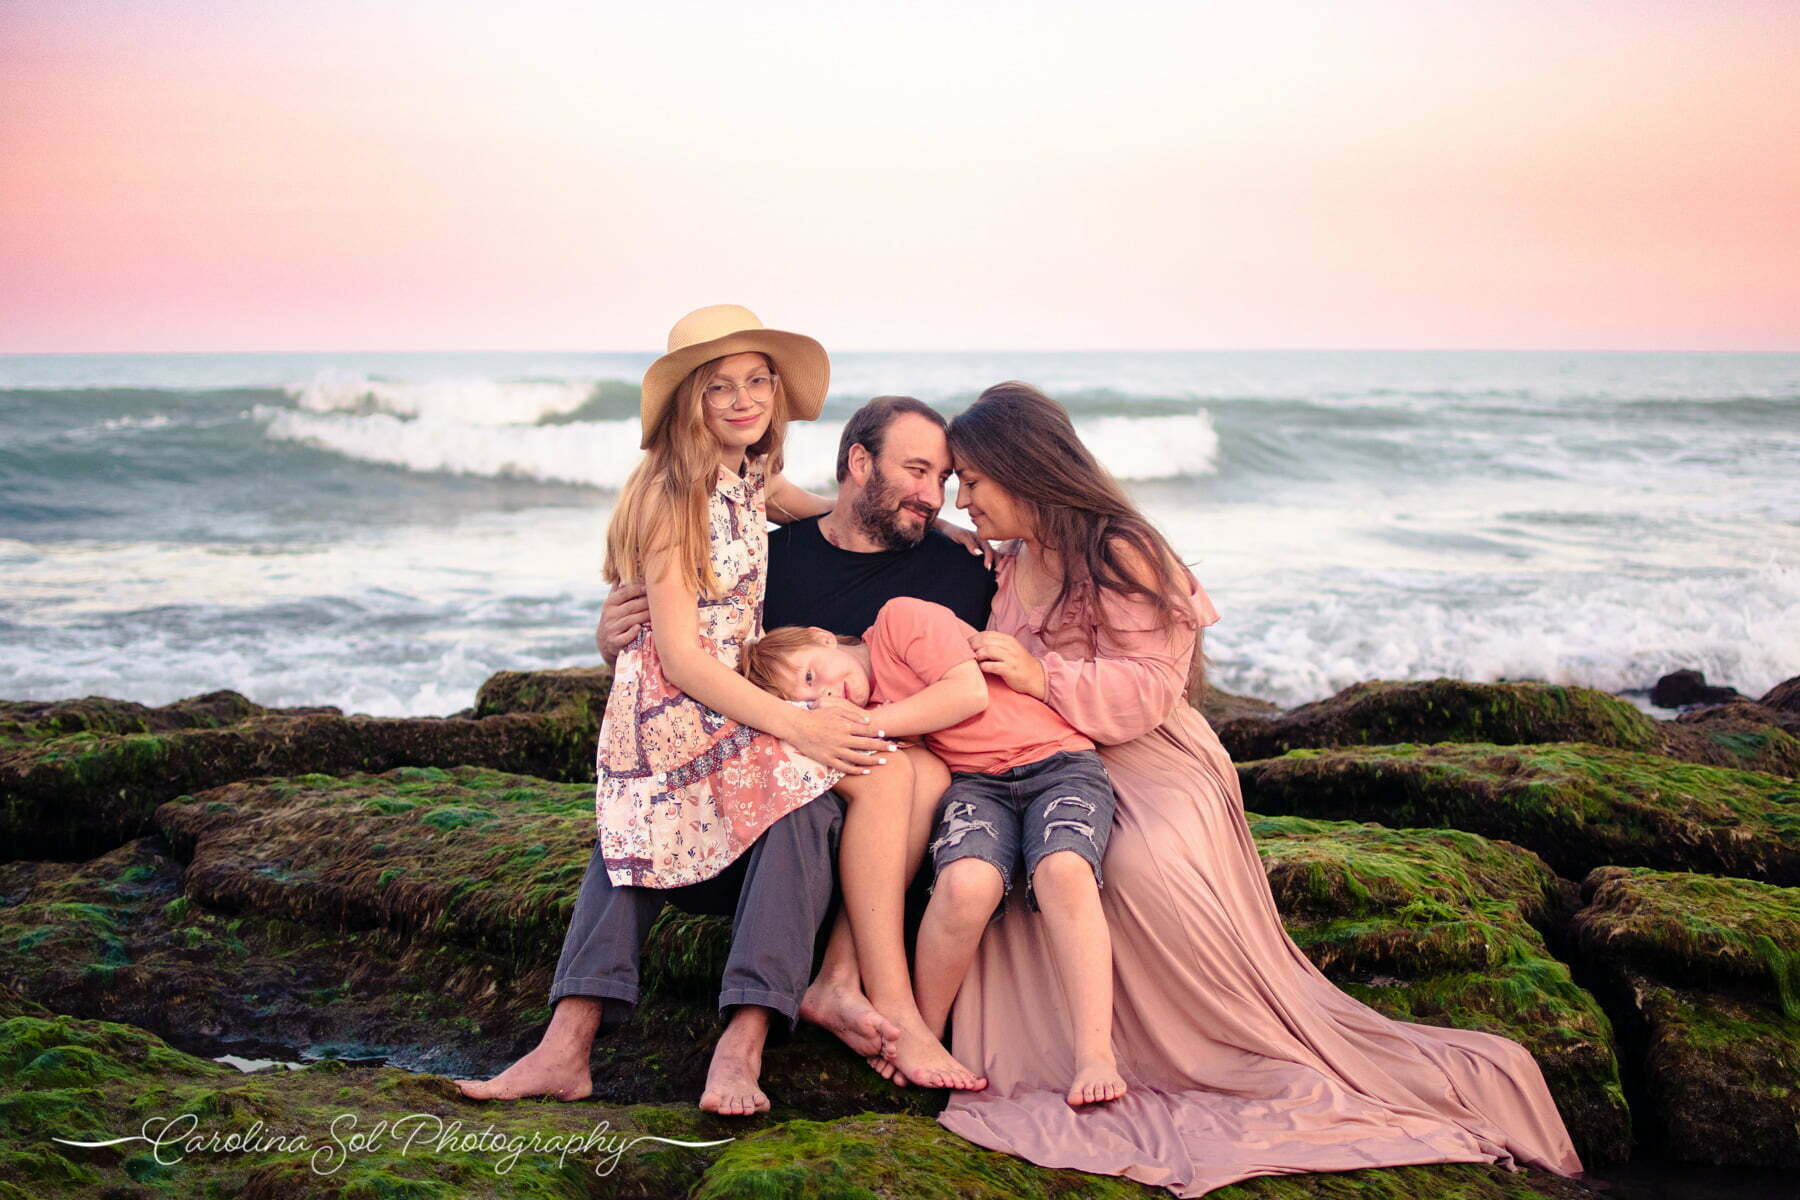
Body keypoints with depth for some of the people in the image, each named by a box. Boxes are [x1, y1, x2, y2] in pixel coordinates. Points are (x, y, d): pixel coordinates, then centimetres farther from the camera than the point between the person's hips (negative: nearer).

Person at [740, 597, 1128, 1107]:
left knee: (1063, 867, -33)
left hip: (1060, 762, -3)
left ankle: (1096, 1055, -31)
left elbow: (971, 691, -13)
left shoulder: (902, 617, -3)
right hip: (976, 782, 3)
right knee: (966, 881, -30)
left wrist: (861, 723, -10)